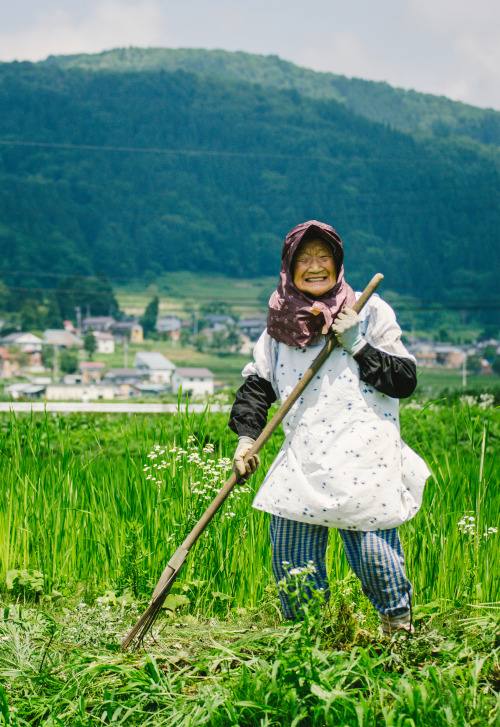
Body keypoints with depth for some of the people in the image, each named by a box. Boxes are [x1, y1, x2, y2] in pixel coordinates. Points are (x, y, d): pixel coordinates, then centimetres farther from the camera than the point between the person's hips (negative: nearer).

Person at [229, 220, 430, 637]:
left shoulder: (370, 313, 4)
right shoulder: (281, 324, 14)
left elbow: (405, 381, 1)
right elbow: (257, 383, 16)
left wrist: (358, 344, -9)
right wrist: (246, 436, 2)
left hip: (363, 457, -3)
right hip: (303, 462, 3)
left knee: (372, 554, -9)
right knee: (292, 563, 1)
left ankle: (400, 627, 16)